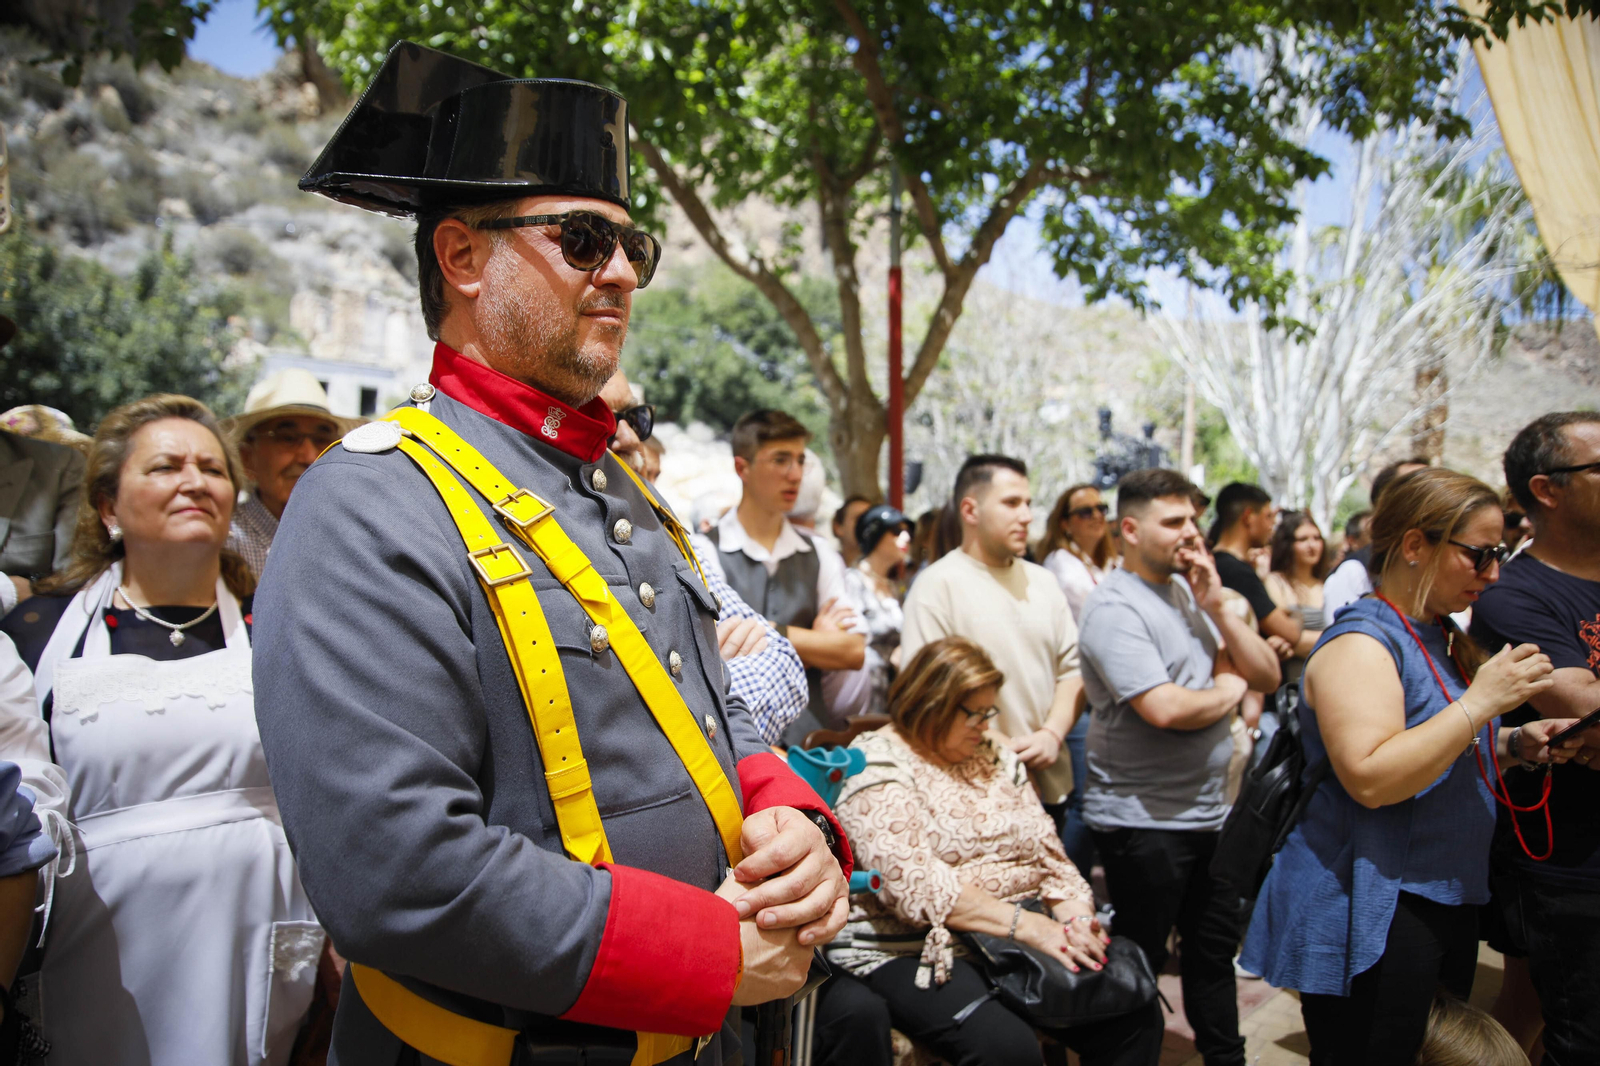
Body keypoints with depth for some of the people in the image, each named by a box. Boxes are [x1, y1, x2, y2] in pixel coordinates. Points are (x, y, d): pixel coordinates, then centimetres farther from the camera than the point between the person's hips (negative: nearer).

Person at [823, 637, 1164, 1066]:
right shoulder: (878, 765, -10)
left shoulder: (995, 754, 15)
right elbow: (915, 884, -21)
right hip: (912, 954, -7)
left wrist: (1075, 915, -8)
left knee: (1135, 1015, -9)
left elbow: (1045, 849, 12)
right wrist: (1024, 925, -25)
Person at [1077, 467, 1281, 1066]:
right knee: (1139, 967, 7)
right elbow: (1165, 709, -29)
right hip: (1142, 820, -8)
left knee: (1215, 948, 22)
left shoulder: (1191, 591, 8)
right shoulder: (1116, 607, -18)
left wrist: (1216, 607, -8)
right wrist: (1228, 689, -9)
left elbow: (1267, 676, 6)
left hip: (1209, 809, 8)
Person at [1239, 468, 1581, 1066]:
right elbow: (1370, 778, -29)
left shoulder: (1442, 636, 12)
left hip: (1446, 900, 10)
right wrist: (1480, 702, -25)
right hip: (1370, 918, -10)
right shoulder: (1361, 641, -18)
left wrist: (1515, 744, 5)